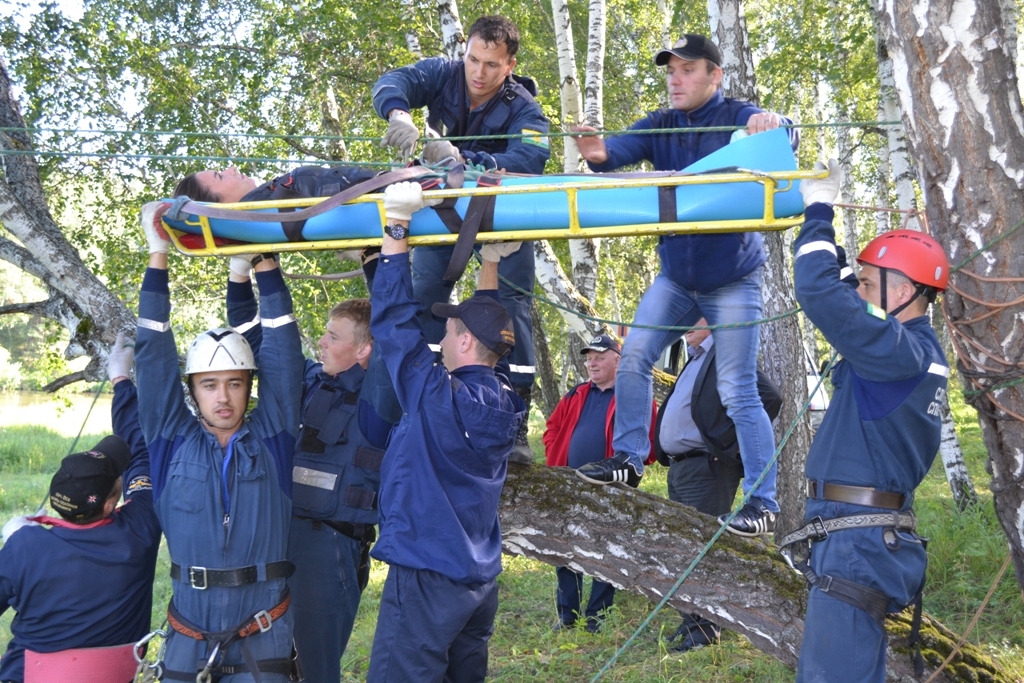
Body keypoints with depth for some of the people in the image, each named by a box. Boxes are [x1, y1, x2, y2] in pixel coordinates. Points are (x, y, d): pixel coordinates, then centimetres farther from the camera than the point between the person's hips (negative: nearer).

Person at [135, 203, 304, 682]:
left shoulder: (271, 437, 0)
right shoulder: (174, 440, 2)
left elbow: (282, 353, -4)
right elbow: (155, 356, -1)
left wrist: (265, 260, -6)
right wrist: (158, 255, -3)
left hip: (263, 636, -1)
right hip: (189, 636, 1)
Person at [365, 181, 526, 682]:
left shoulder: (438, 399, -17)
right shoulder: (504, 400, 2)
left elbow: (393, 321, -15)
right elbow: (488, 325, 17)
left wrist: (395, 229, -11)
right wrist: (490, 262, 22)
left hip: (426, 576, -8)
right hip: (480, 578, 8)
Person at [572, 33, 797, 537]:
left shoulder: (738, 117, -10)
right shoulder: (660, 126, 2)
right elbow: (625, 147, -16)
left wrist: (773, 125, -53)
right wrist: (599, 154, -39)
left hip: (733, 278, -5)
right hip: (676, 274, 5)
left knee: (738, 392, -7)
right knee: (633, 355, -3)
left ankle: (763, 500, -1)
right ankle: (628, 458, 12)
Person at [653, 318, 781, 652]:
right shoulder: (695, 359, 19)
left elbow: (769, 397, -21)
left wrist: (733, 441, -17)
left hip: (706, 468, -10)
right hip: (678, 468, 10)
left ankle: (706, 628, 1)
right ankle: (690, 621, 21)